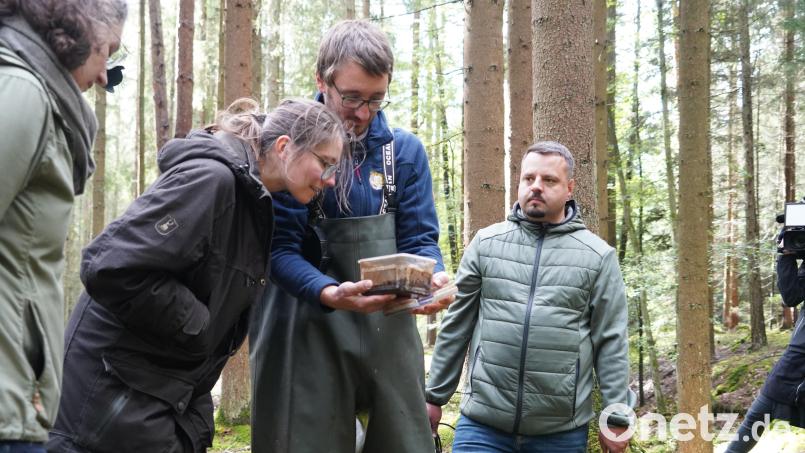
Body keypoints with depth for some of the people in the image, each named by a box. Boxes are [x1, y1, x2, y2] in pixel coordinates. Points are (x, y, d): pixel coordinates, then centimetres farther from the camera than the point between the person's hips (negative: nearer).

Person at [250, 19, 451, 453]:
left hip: (389, 327, 3)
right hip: (309, 329, -3)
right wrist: (329, 293, -29)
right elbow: (280, 248, -10)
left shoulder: (406, 150, 5)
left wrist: (432, 278, -19)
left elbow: (420, 238, 4)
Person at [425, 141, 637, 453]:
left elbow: (611, 342, 2)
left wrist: (616, 418, -1)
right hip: (482, 424, 1)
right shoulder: (485, 243, 6)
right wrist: (435, 395, 9)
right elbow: (456, 325, 9)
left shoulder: (598, 256, 2)